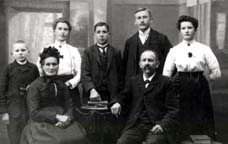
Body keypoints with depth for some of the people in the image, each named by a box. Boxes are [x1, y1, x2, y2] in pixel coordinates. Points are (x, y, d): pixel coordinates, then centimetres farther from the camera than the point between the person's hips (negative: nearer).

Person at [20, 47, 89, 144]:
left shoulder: (62, 85, 13)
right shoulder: (35, 86, -1)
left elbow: (69, 107, 10)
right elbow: (34, 113, -7)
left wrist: (66, 119, -11)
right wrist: (56, 117, -15)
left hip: (62, 124, 4)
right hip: (41, 125, -4)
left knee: (78, 136, -21)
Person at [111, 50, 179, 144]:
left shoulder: (166, 82, 7)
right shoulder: (133, 81, 19)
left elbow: (173, 110, 3)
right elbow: (123, 97, 27)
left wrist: (163, 125, -15)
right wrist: (118, 103, 2)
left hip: (157, 127, -3)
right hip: (136, 126, 3)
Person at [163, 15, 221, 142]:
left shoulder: (204, 49, 1)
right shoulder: (174, 50, 4)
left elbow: (216, 72, 2)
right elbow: (166, 74, 5)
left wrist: (198, 79, 4)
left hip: (200, 88, 0)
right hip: (181, 88, 1)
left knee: (201, 121, 2)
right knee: (183, 123, 4)